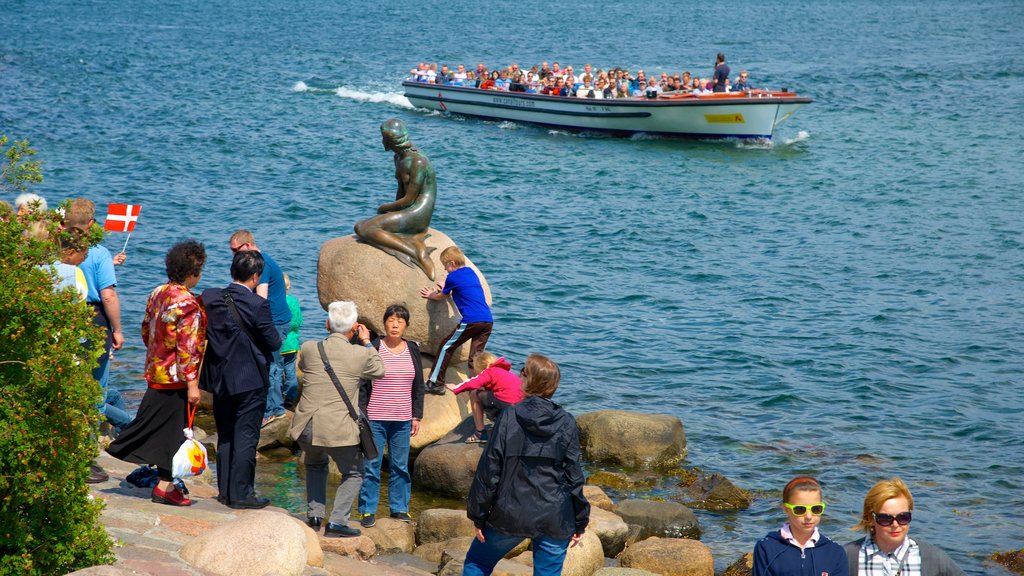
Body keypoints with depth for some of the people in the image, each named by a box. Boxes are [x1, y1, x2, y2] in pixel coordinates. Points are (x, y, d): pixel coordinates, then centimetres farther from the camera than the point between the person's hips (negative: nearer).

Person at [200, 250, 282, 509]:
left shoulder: (209, 297, -4)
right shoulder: (258, 305, -19)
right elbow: (274, 343, -12)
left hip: (220, 379, 5)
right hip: (250, 380, -5)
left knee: (225, 437, 15)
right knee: (245, 437, 3)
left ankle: (225, 491, 20)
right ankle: (240, 493, 5)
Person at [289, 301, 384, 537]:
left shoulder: (309, 348, -3)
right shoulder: (361, 355, -9)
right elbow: (379, 371, 13)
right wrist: (366, 342, 21)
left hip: (306, 427, 3)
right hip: (340, 430, -3)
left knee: (315, 465, 33)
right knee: (353, 474, 21)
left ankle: (314, 515, 26)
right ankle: (337, 521, 8)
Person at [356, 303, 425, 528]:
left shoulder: (412, 350, 8)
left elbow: (419, 387, 14)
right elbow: (362, 385, -2)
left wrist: (417, 416, 9)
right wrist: (361, 415, -7)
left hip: (402, 420, 3)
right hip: (375, 419, -3)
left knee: (400, 466, 9)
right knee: (371, 466, 0)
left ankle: (399, 508, 19)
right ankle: (368, 510, 7)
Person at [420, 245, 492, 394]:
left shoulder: (453, 277, 1)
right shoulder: (471, 272, 21)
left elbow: (440, 297, 18)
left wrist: (430, 295, 38)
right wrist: (444, 290, 45)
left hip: (471, 321, -7)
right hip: (488, 321, 7)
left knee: (446, 347, 5)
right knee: (475, 356, 9)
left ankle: (435, 383, 6)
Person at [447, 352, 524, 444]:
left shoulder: (489, 372, 2)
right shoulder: (503, 371, 27)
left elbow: (472, 383, -8)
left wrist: (456, 388, 3)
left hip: (508, 403, -9)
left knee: (474, 394, 4)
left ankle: (480, 434, 6)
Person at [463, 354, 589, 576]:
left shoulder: (508, 417, -8)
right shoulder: (567, 424, -2)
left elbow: (489, 470, -7)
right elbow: (574, 477, 0)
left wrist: (478, 515, 1)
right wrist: (580, 522, 9)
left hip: (510, 515, -2)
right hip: (555, 520, 2)